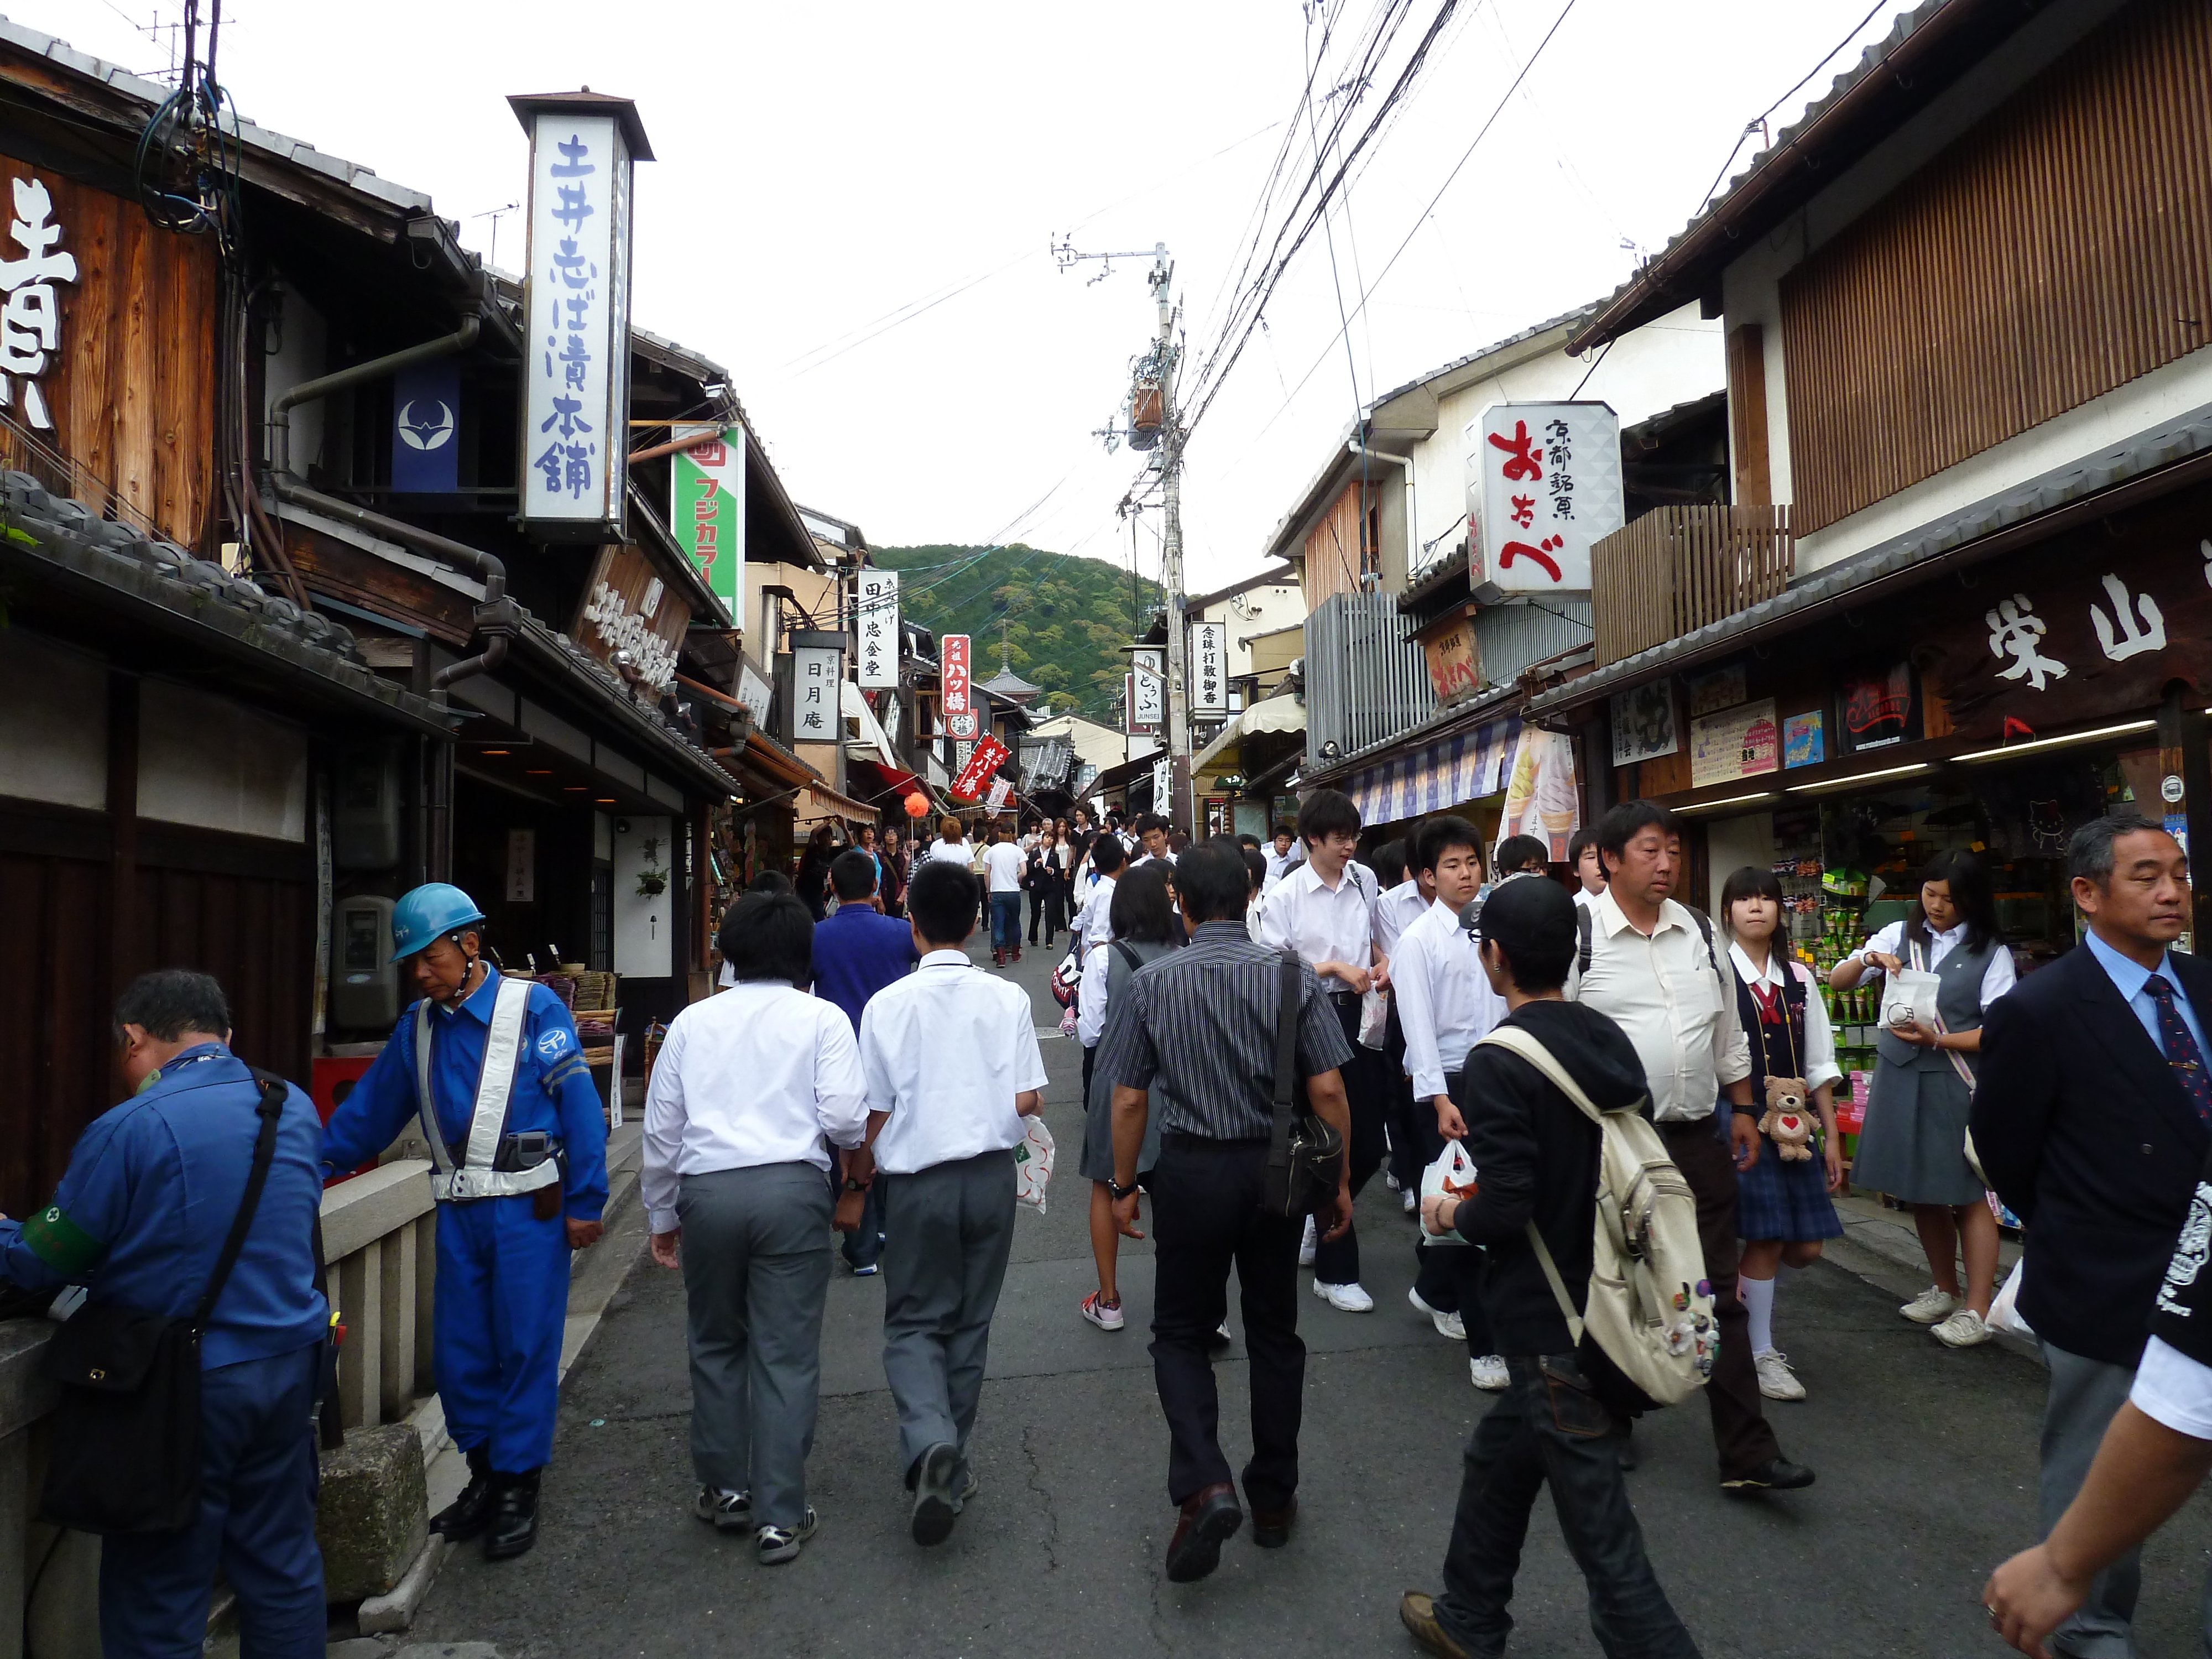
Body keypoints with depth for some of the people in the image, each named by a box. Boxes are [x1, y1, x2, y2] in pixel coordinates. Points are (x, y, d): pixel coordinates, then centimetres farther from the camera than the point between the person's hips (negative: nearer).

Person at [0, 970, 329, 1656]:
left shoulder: (129, 1129, -16)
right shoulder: (298, 1110, 3)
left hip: (185, 1389, -5)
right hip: (288, 1368, 5)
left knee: (159, 1600, 10)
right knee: (282, 1567, 17)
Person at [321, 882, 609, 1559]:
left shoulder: (533, 1008, -8)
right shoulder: (417, 1028, 9)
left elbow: (580, 1105, -10)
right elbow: (367, 1114, 19)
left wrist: (584, 1202, -12)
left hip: (528, 1209, -5)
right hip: (459, 1213, 6)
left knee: (525, 1349, 3)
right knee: (457, 1353, 11)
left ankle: (518, 1489, 17)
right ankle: (485, 1476, 29)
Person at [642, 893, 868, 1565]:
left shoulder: (693, 1022, 12)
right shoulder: (821, 1018, 3)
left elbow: (662, 1130, 12)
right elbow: (844, 1116, -7)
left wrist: (662, 1217, 22)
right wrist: (859, 1139, 16)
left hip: (707, 1190, 3)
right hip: (791, 1188, -2)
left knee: (716, 1346, 19)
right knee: (787, 1353, 5)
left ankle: (725, 1490, 30)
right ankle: (780, 1517, 10)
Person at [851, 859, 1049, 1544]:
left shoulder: (887, 1005, -9)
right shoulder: (1008, 998, -6)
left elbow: (876, 1111, -5)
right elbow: (1027, 1100, -8)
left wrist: (859, 1175, 13)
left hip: (917, 1179, -2)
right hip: (990, 1174, 2)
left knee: (914, 1321, 10)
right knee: (971, 1321, 16)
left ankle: (929, 1445, -15)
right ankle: (951, 1462, 27)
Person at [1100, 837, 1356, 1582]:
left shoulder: (1151, 983, -8)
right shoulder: (1293, 974, -7)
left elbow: (1129, 1101, -5)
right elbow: (1328, 1089, -7)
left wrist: (1123, 1186, 7)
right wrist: (1339, 1179, 5)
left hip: (1190, 1170, -1)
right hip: (1274, 1167, 2)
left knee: (1182, 1333, 14)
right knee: (1274, 1333, 17)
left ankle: (1204, 1487, -5)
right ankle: (1273, 1498, 28)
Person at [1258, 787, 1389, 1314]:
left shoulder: (1364, 879, 3)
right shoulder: (1287, 894, -10)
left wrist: (1382, 963, 1)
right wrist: (1334, 967, -15)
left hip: (1361, 1015, 4)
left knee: (1369, 1142, 9)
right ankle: (1335, 1272, 18)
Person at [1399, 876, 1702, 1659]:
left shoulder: (1497, 1064, -22)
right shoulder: (1611, 1040, 2)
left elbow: (1505, 1211, -25)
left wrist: (1451, 1214, -3)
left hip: (1548, 1317, -9)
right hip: (1611, 1296, 9)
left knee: (1600, 1529, 3)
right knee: (1499, 1457, 25)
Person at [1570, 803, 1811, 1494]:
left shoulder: (1700, 932, 8)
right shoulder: (1578, 933, -10)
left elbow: (1729, 1031, 17)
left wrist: (1743, 1110, 16)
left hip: (1697, 1140, 5)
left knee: (1719, 1299, 8)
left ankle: (1747, 1455, 15)